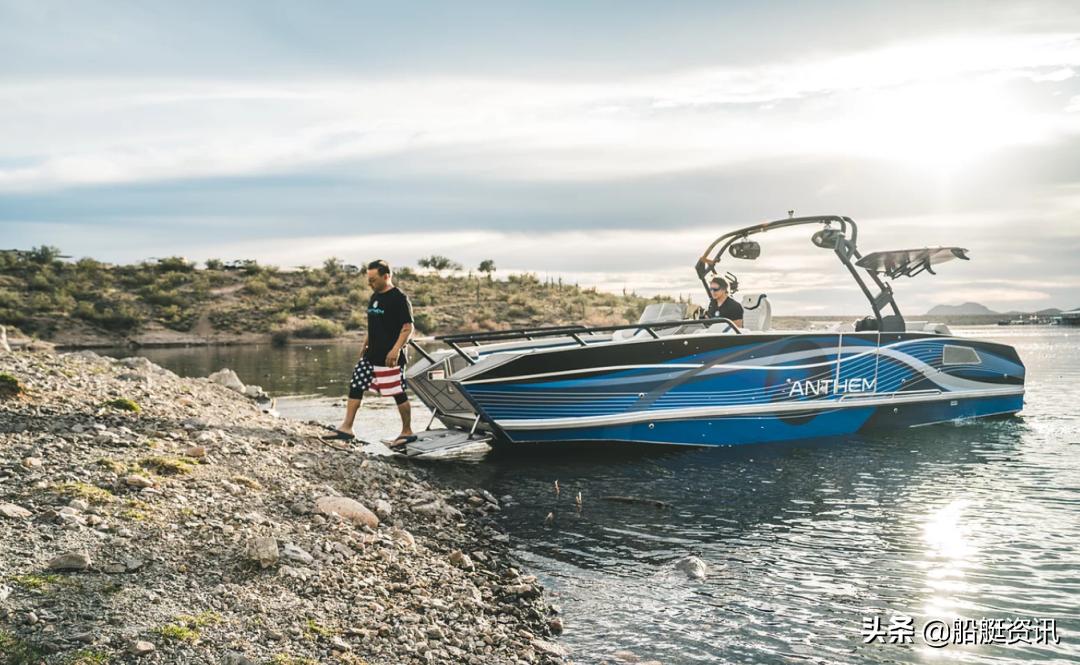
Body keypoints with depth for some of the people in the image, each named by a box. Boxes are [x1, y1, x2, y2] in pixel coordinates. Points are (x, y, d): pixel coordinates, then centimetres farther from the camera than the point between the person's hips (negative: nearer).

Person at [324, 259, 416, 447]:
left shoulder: (399, 298, -12)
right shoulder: (375, 297, 14)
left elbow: (408, 327, -16)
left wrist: (396, 349, -25)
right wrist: (364, 346, 23)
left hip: (390, 357, -9)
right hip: (371, 355, 9)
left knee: (398, 393, -1)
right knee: (355, 386, 5)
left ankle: (407, 432, 12)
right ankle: (346, 428, 10)